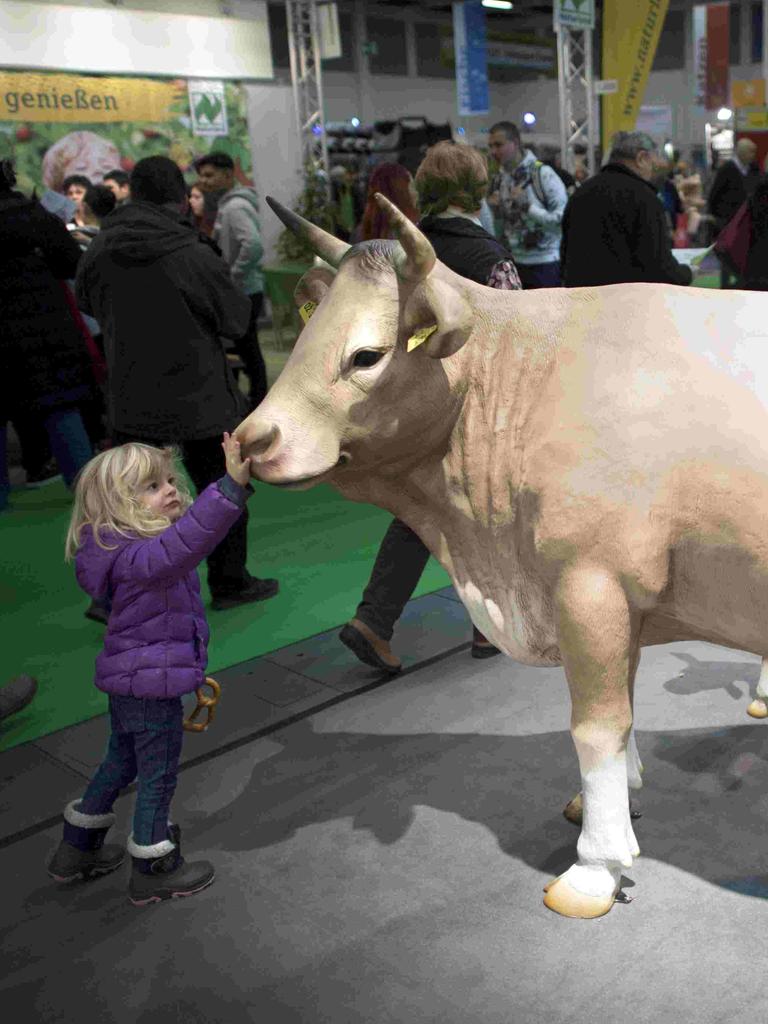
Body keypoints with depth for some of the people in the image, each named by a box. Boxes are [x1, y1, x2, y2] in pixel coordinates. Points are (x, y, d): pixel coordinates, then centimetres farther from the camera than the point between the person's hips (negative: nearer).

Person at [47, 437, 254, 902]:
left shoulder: (134, 550, 9)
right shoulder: (136, 557, -25)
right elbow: (183, 542, -47)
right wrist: (232, 485, -53)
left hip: (129, 683, 10)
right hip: (151, 684, -10)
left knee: (122, 763, 26)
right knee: (158, 776, 7)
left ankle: (77, 850, 41)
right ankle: (154, 871, 24)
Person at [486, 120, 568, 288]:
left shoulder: (543, 174, -13)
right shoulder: (499, 178, 7)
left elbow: (563, 217, -18)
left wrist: (528, 205, -25)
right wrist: (493, 207, -3)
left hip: (544, 263, -6)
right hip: (513, 263, 6)